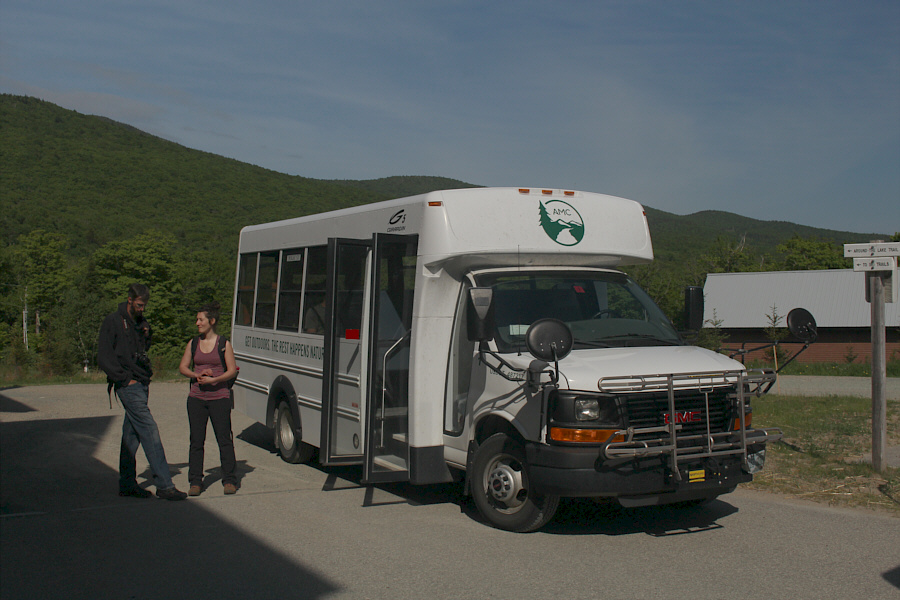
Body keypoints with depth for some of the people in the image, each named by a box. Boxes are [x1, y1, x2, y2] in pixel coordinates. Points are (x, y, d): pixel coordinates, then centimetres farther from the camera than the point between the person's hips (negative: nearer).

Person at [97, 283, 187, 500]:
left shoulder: (141, 323, 16)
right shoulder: (113, 321, -6)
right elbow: (104, 357, -10)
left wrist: (147, 336, 4)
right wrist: (125, 378, -13)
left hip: (141, 384, 8)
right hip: (128, 385, -8)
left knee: (132, 434, 12)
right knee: (149, 430, -13)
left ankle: (127, 484, 19)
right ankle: (164, 485, -14)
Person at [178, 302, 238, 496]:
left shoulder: (224, 344, 1)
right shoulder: (193, 344, 11)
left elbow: (232, 371, -3)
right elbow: (183, 367, 12)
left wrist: (214, 380, -17)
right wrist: (197, 375, -8)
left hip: (220, 397, -3)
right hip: (196, 398, 3)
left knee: (224, 439, -1)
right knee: (196, 441, 3)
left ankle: (229, 480, 8)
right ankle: (195, 482, 10)